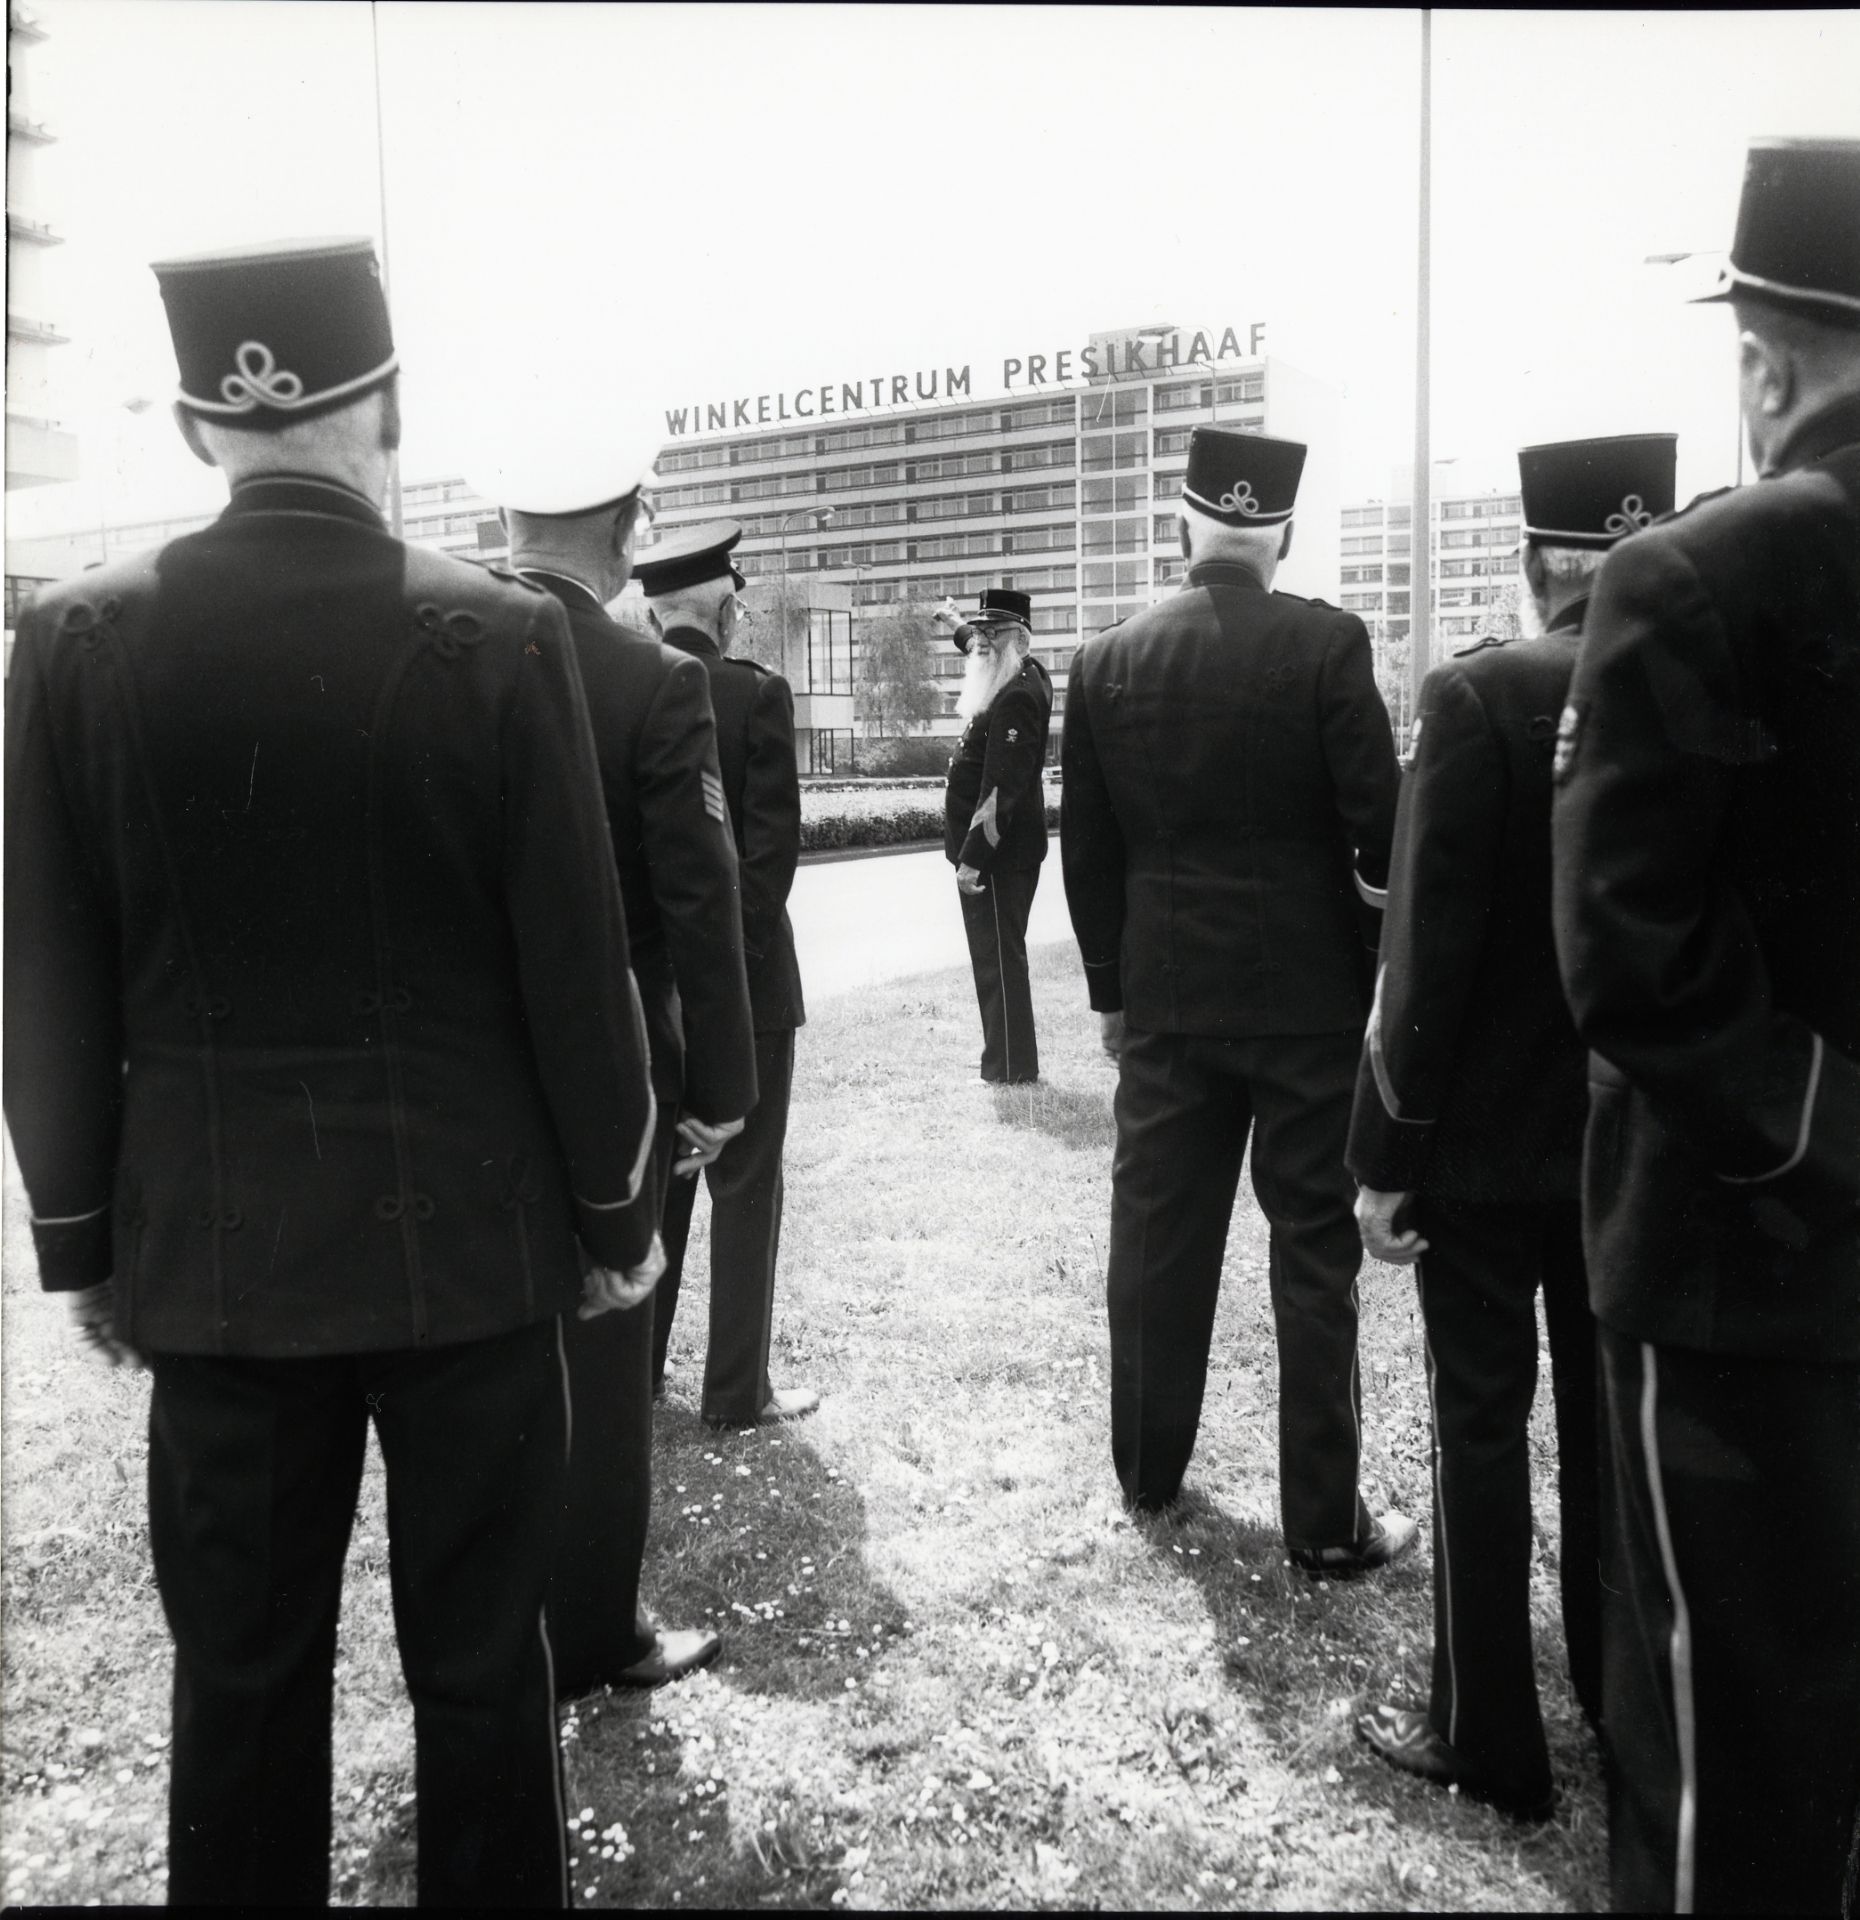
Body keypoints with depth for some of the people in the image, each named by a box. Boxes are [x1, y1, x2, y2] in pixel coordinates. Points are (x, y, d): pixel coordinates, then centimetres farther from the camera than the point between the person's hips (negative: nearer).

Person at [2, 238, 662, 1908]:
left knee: (240, 1677, 16)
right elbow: (575, 968, -8)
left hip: (211, 1255, 2)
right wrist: (615, 1208, 4)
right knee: (481, 1663, 14)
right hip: (467, 1240, -2)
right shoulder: (500, 635, -10)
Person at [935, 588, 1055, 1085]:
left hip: (997, 851, -10)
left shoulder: (1017, 698, -20)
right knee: (999, 957, 16)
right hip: (1007, 848, 10)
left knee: (998, 958, -4)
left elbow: (1001, 787, -25)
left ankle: (1010, 1068, 3)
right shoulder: (1027, 675, 11)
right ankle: (1008, 1058, 25)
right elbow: (989, 658, 39)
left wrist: (972, 856, -25)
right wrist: (960, 628, 38)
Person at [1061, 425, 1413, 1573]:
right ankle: (1326, 1519, 14)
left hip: (1166, 1001, 3)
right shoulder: (1327, 644, -9)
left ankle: (1149, 1467, 29)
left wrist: (1113, 990, 13)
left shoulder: (1106, 663, 1)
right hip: (1310, 996, -3)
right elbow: (1380, 826, -11)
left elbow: (1088, 851, 5)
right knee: (1316, 1253, 5)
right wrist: (1387, 964, 5)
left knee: (1159, 1237, 14)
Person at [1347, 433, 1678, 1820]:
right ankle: (1632, 1705, 37)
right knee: (1613, 1415, 19)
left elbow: (1431, 944, -19)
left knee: (1484, 1422, 7)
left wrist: (1386, 1150, -11)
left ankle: (1490, 1738, 21)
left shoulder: (1482, 694, -16)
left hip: (1486, 1135, -5)